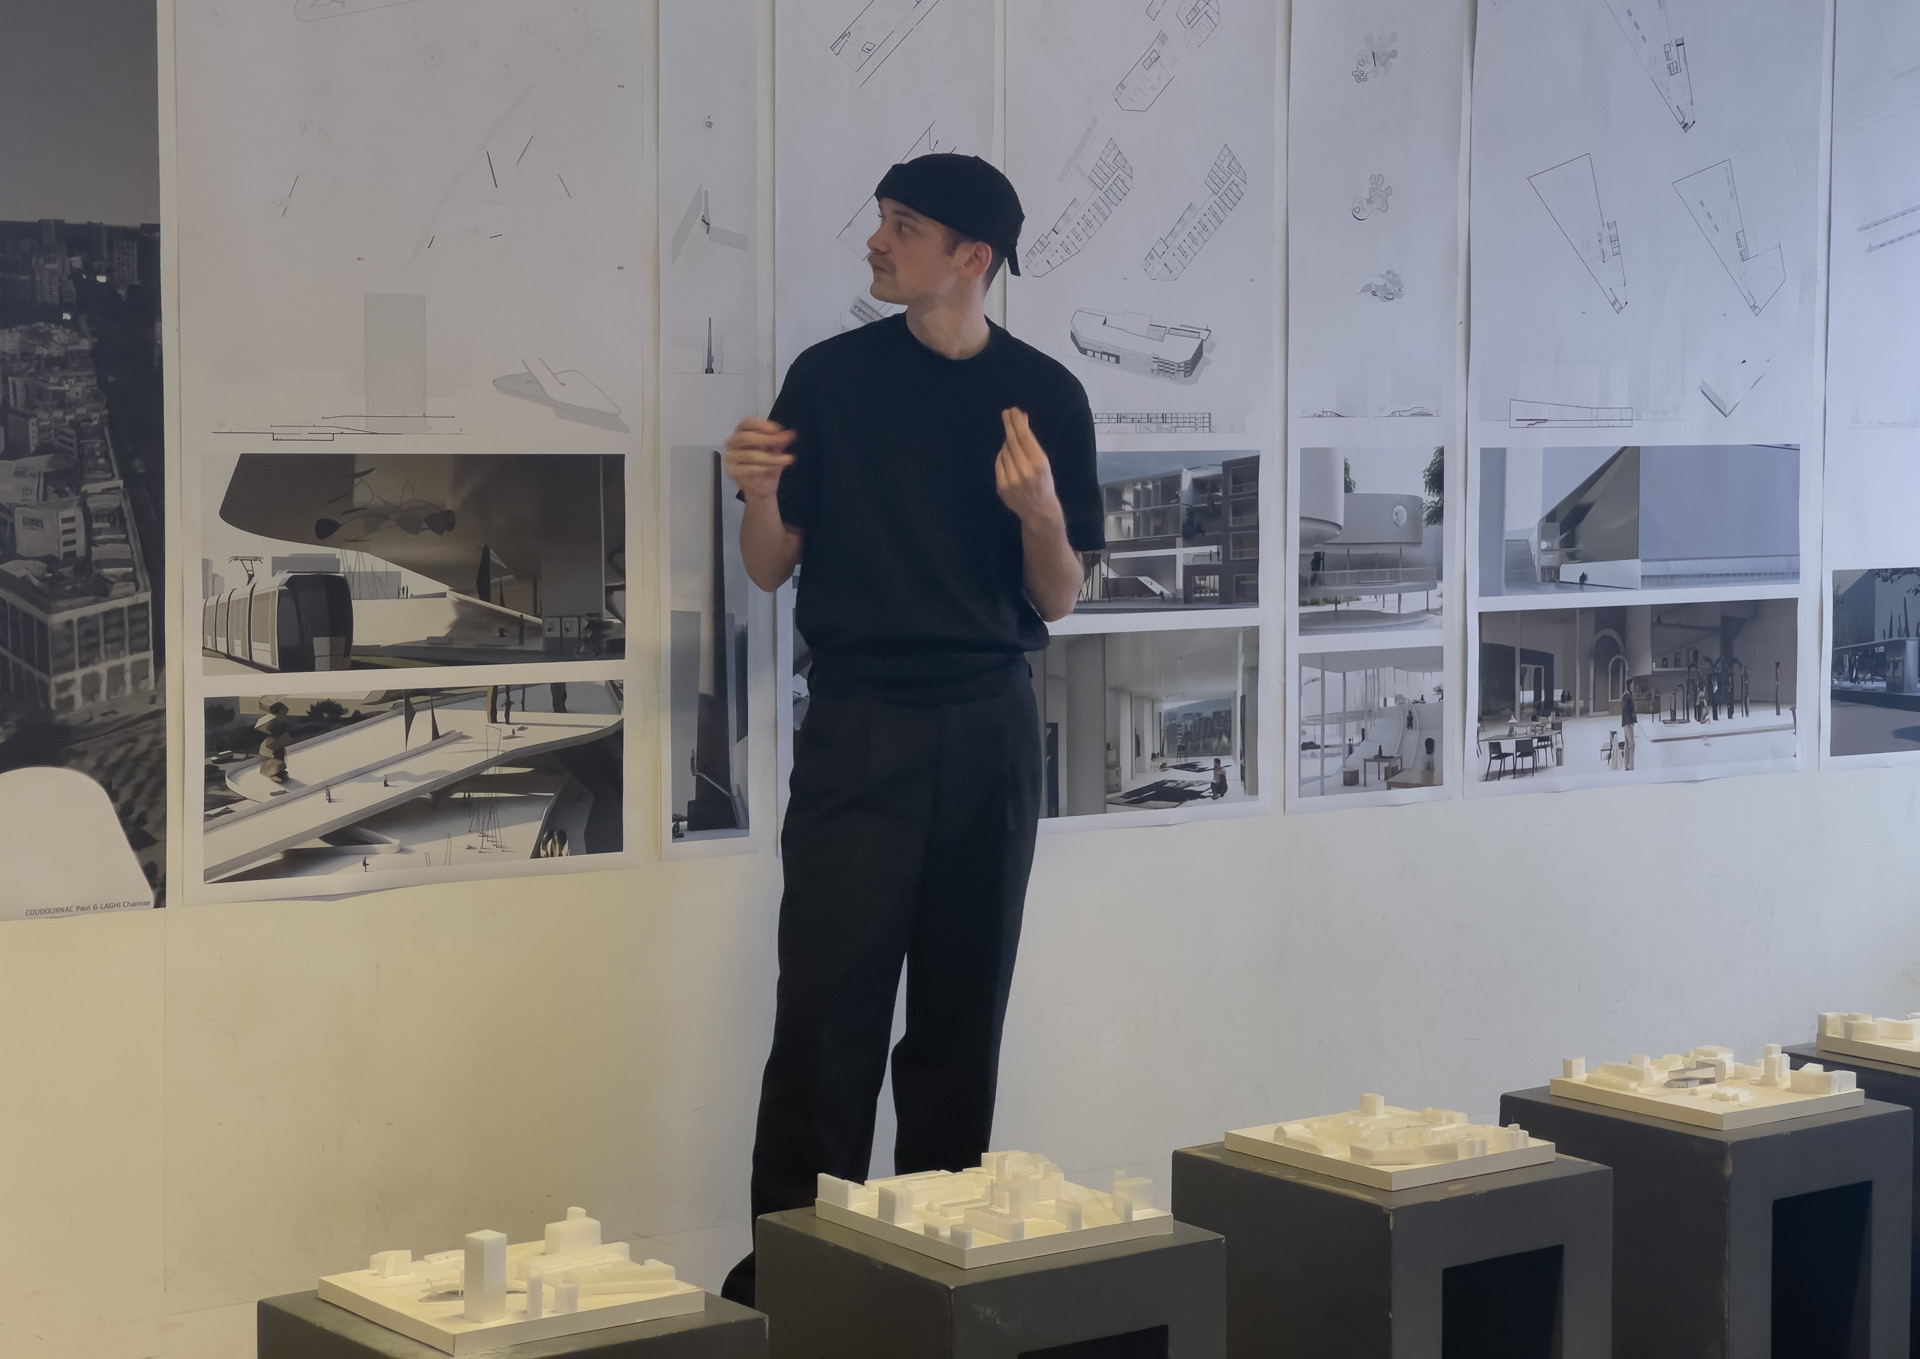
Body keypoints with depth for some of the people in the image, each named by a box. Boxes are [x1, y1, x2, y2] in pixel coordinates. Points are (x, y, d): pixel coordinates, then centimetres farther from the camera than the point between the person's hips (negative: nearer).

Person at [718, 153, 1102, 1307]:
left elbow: (1058, 602, 5)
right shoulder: (832, 378, 2)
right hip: (859, 723, -1)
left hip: (990, 726, 1)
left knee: (962, 1010, 6)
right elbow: (772, 568, 6)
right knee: (829, 1005, -8)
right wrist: (757, 493, -14)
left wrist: (1041, 515, -15)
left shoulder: (1045, 396, 3)